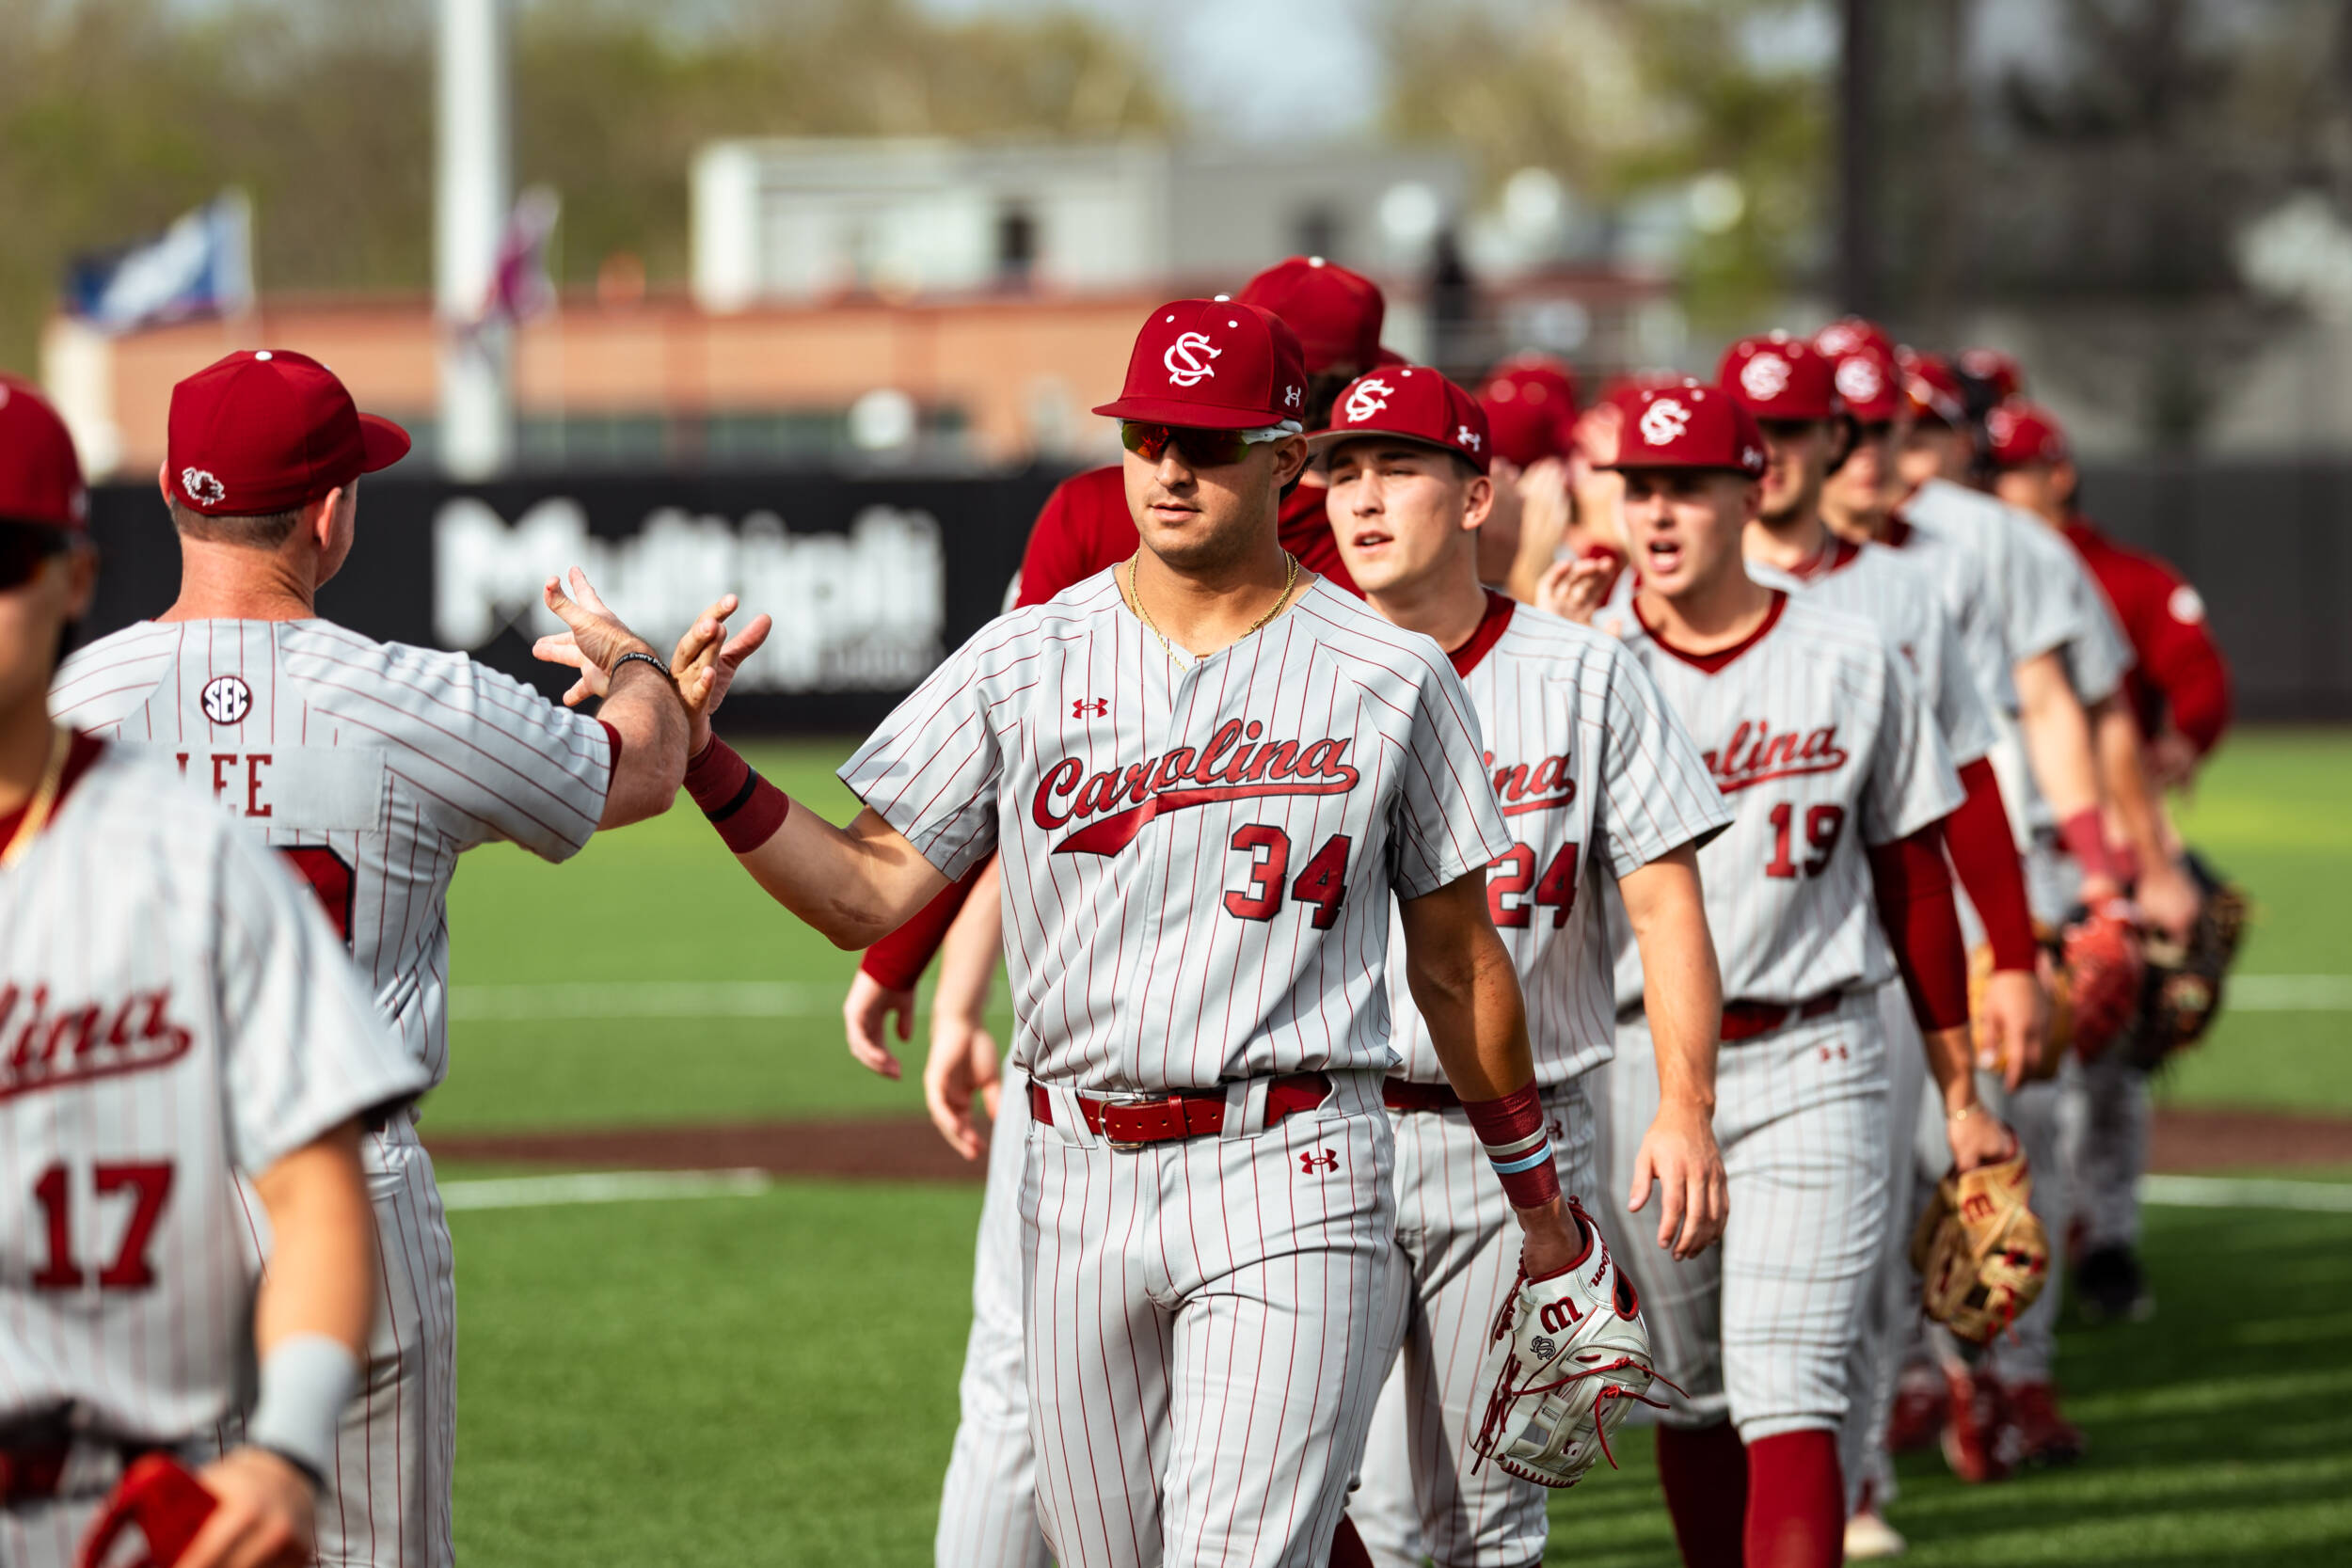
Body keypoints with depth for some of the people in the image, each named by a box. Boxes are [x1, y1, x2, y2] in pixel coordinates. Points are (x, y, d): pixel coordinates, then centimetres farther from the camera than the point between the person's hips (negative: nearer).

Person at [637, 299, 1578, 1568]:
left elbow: (1456, 962, 10)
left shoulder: (1391, 679, 2)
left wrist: (1536, 1197, 15)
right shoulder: (1023, 664, 5)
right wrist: (702, 763, -13)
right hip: (1082, 1179, 3)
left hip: (1285, 1186, -3)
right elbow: (864, 892, 1)